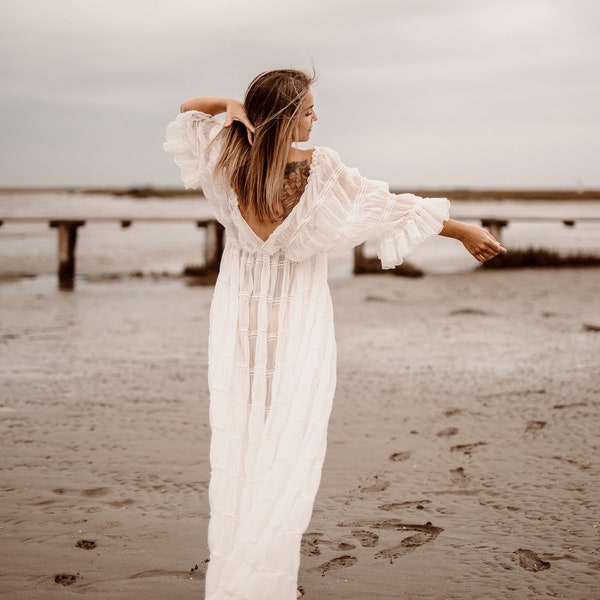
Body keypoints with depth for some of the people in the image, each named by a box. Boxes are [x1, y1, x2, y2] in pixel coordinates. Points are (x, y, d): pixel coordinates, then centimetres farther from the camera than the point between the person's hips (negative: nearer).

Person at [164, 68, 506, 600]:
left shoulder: (226, 163, -7)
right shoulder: (319, 171, -18)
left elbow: (188, 108, 12)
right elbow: (390, 209, -10)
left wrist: (229, 107, -7)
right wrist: (466, 232, 2)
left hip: (237, 329, 4)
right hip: (299, 331, -4)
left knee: (237, 447, 11)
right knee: (288, 453, 4)